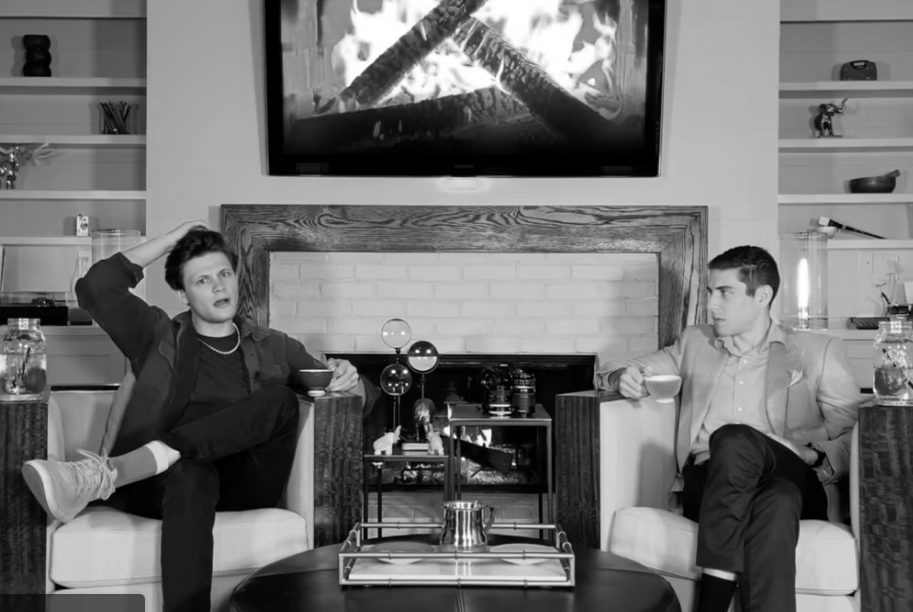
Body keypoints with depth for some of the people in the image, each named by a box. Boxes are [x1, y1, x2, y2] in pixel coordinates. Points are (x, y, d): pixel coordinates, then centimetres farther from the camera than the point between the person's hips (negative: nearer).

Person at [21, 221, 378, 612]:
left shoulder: (275, 348, 22)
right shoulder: (160, 336, 18)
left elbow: (363, 398, 22)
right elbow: (96, 287, 2)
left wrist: (348, 382, -3)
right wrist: (170, 240, 8)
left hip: (246, 482, 2)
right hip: (169, 481, -1)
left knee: (281, 399, -29)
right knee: (191, 474, -40)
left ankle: (110, 473, -42)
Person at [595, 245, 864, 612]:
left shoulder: (817, 351, 15)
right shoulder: (695, 343, 24)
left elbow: (854, 435, 9)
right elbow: (608, 374, 26)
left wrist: (824, 462, -13)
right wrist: (622, 378, 1)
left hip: (795, 484, -1)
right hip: (709, 485, 1)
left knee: (734, 439, -38)